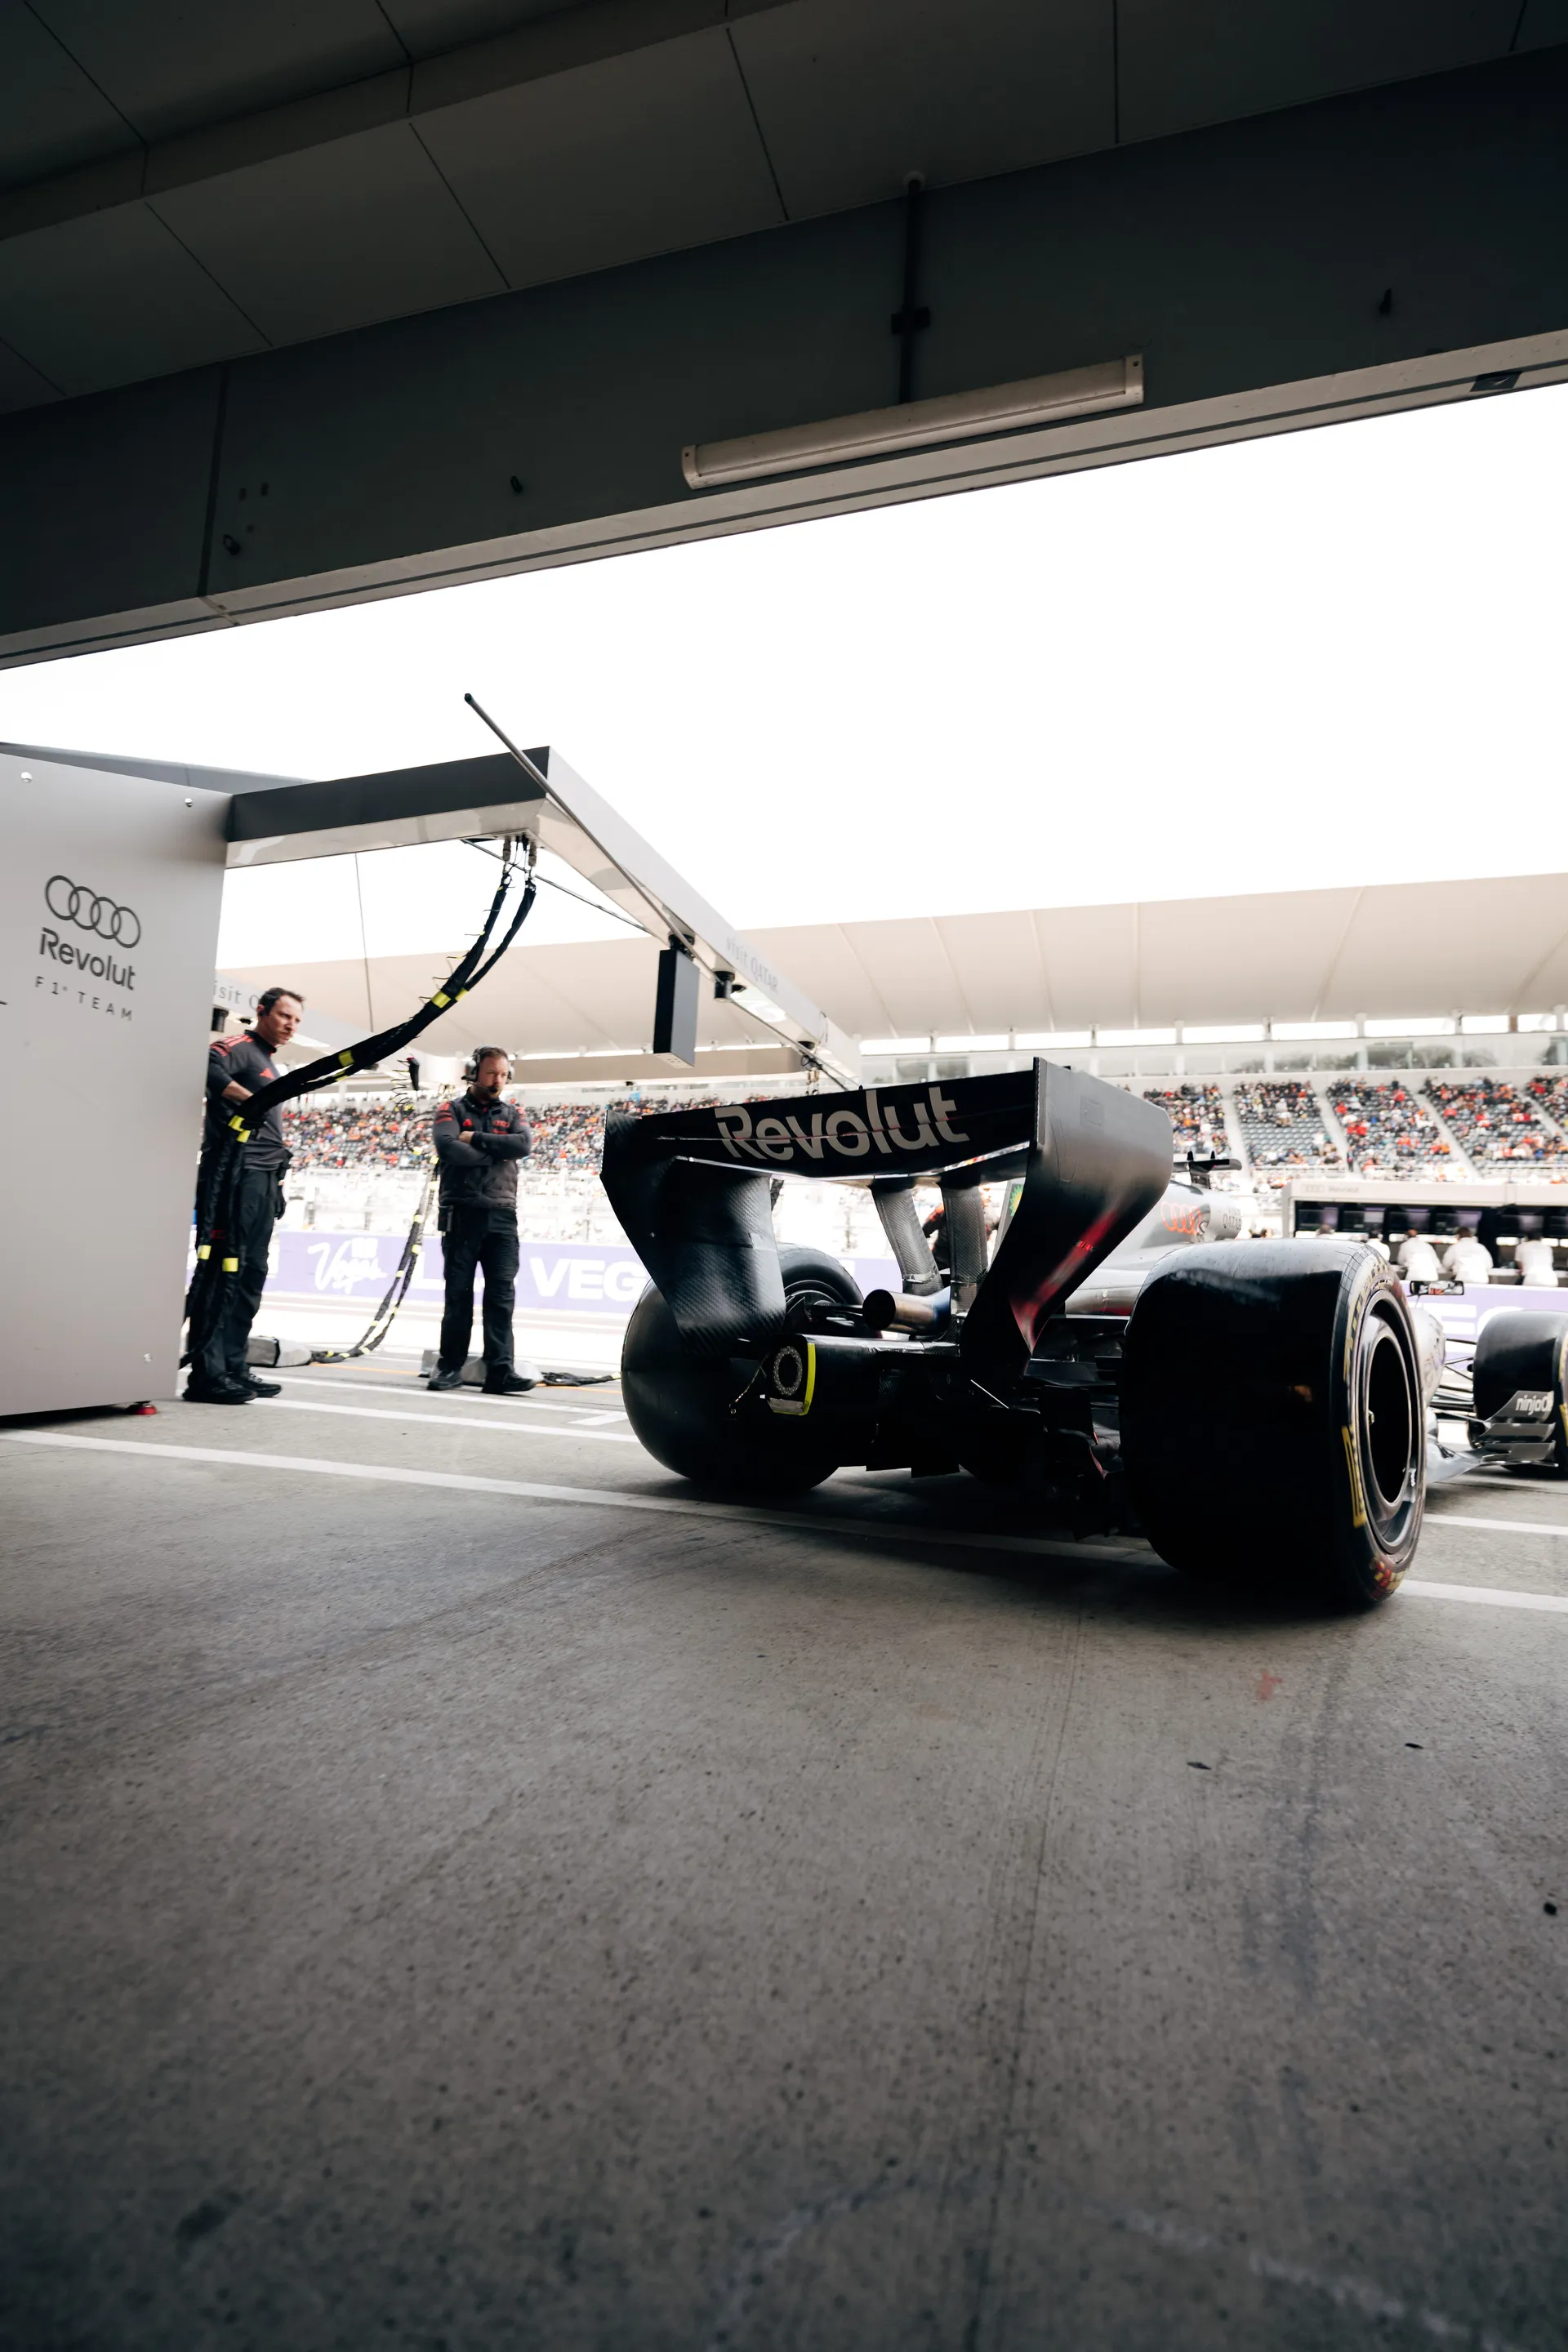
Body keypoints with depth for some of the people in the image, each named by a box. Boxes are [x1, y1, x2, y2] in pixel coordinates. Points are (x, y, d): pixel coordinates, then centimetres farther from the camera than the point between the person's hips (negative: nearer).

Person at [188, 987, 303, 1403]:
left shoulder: (271, 1068, 26)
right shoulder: (238, 1048, -2)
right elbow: (206, 1068, -26)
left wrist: (278, 1180, 22)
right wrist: (248, 1098, -21)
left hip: (264, 1181, 10)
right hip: (235, 1173, -10)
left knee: (251, 1274, 10)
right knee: (224, 1269, -11)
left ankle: (233, 1366, 15)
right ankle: (207, 1374, -11)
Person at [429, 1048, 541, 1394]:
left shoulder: (512, 1114, 14)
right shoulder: (452, 1111, 6)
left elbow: (524, 1145, -6)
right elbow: (449, 1148, -13)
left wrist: (476, 1139, -9)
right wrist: (497, 1153, -8)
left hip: (501, 1216, 2)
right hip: (461, 1213, -2)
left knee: (502, 1294, -3)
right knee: (458, 1294, 3)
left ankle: (500, 1371, -3)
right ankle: (450, 1366, 12)